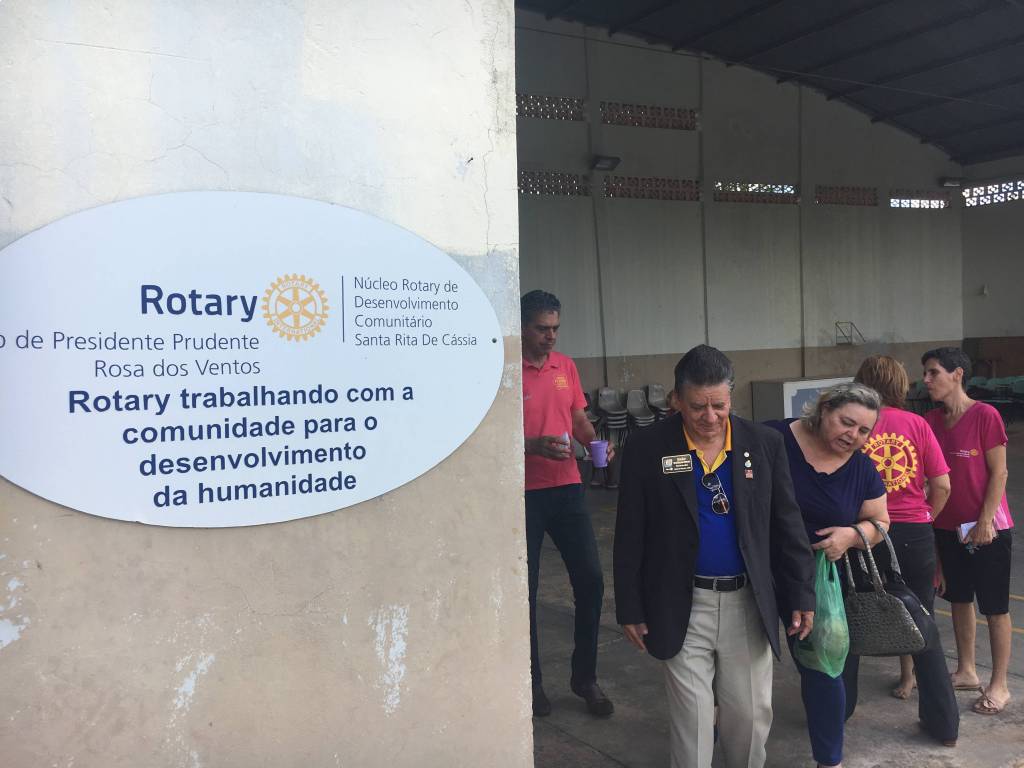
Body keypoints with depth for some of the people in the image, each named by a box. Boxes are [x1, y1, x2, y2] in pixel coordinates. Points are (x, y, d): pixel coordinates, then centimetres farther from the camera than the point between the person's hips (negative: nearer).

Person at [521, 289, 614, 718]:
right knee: (524, 589, 6)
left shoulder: (566, 367, 8)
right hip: (524, 493, -4)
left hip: (566, 489, 5)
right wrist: (534, 446, -25)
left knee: (590, 580, 3)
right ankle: (532, 680, 23)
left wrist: (595, 442, -4)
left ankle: (584, 677, 21)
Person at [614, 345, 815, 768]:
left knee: (752, 714, 13)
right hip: (682, 606, -2)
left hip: (748, 602, 2)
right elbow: (630, 535, -3)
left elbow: (786, 526, 6)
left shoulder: (764, 443, -1)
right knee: (691, 718, 5)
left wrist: (801, 595, 5)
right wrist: (630, 609, -2)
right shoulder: (646, 447, -7)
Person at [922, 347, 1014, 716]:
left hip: (987, 528, -6)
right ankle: (966, 671, 30)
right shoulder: (930, 420, 3)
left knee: (995, 608, 3)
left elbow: (999, 473, -13)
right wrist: (933, 518, 2)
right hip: (948, 526, 6)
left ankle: (999, 685, 14)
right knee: (959, 599, 16)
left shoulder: (985, 415, -14)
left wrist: (985, 521, -16)